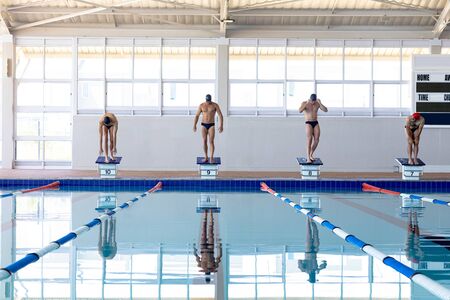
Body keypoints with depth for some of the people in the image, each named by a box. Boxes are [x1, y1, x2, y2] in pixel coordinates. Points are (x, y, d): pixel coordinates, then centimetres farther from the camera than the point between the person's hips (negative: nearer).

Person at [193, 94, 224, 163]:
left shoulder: (215, 105, -6)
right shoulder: (201, 105, -1)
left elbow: (220, 115, -7)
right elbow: (197, 116, 3)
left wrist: (221, 125, -18)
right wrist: (194, 125, -8)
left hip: (211, 125, -2)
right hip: (203, 125, 2)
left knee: (211, 141, -11)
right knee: (204, 141, 0)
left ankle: (211, 158, -14)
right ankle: (206, 157, 8)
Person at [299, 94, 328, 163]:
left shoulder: (318, 104, 7)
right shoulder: (304, 103, -3)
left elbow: (326, 110, -3)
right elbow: (300, 111, -21)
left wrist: (320, 103, -15)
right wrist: (307, 103, -25)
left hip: (316, 123, 4)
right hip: (308, 123, -4)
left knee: (316, 139, -13)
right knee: (309, 139, -23)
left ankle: (311, 155, 7)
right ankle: (308, 158, -26)